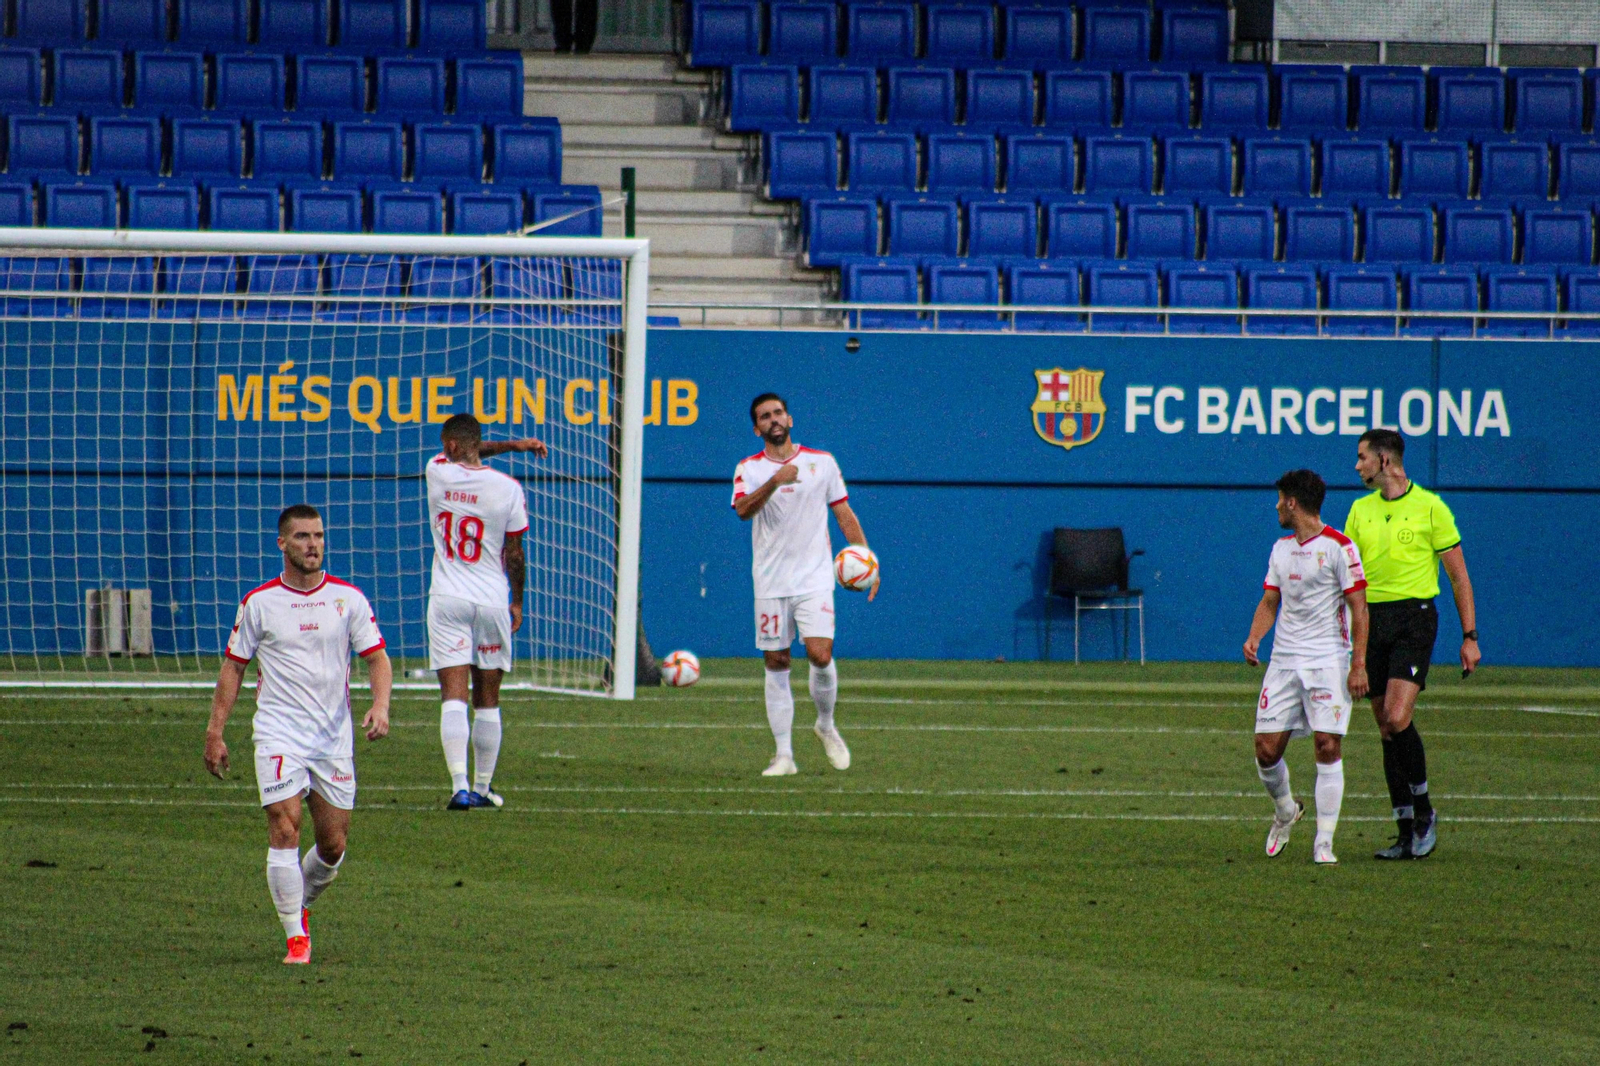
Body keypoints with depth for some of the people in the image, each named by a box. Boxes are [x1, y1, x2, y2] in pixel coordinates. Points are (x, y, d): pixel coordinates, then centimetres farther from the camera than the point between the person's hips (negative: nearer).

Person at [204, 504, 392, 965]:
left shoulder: (348, 597, 4)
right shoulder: (259, 602, 1)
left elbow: (377, 658, 3)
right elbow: (233, 667, 7)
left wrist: (380, 706, -16)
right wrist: (215, 731, 2)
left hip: (334, 737, 2)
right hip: (279, 734, -2)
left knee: (333, 847, 5)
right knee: (285, 830, -15)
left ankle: (299, 904, 34)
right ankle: (296, 937, -10)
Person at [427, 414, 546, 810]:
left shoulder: (439, 472, -3)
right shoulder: (507, 488, -5)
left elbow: (460, 453, 22)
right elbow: (514, 554, 1)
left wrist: (513, 445, 21)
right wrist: (516, 602, 14)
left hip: (447, 600, -1)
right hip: (492, 601, 1)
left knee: (454, 697, -7)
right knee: (487, 701, 11)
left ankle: (460, 786, -20)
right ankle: (483, 787, 19)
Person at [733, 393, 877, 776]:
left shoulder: (821, 462, 7)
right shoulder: (749, 469, 3)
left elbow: (845, 514, 12)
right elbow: (743, 509, -16)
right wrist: (775, 480, -30)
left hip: (814, 579, 0)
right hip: (770, 583, 0)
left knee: (820, 655, -15)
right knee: (776, 664, 1)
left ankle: (826, 725, 12)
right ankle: (784, 755, 7)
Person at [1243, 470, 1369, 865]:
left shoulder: (1338, 547, -7)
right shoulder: (1281, 548, 14)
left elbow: (1358, 608, -8)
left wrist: (1359, 664, -14)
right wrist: (1254, 637, 0)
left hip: (1328, 660, -6)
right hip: (1283, 661, 6)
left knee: (1327, 746, -11)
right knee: (1266, 749, -1)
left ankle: (1324, 842, -5)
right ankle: (1285, 810, 27)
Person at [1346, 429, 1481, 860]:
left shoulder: (1429, 507, -2)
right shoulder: (1360, 510, 12)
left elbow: (1459, 576, 1)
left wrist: (1469, 637, -2)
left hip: (1413, 617, -5)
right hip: (1371, 621, 5)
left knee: (1397, 718, -20)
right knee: (1386, 728, 4)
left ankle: (1424, 811, -3)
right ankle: (1407, 832, 9)